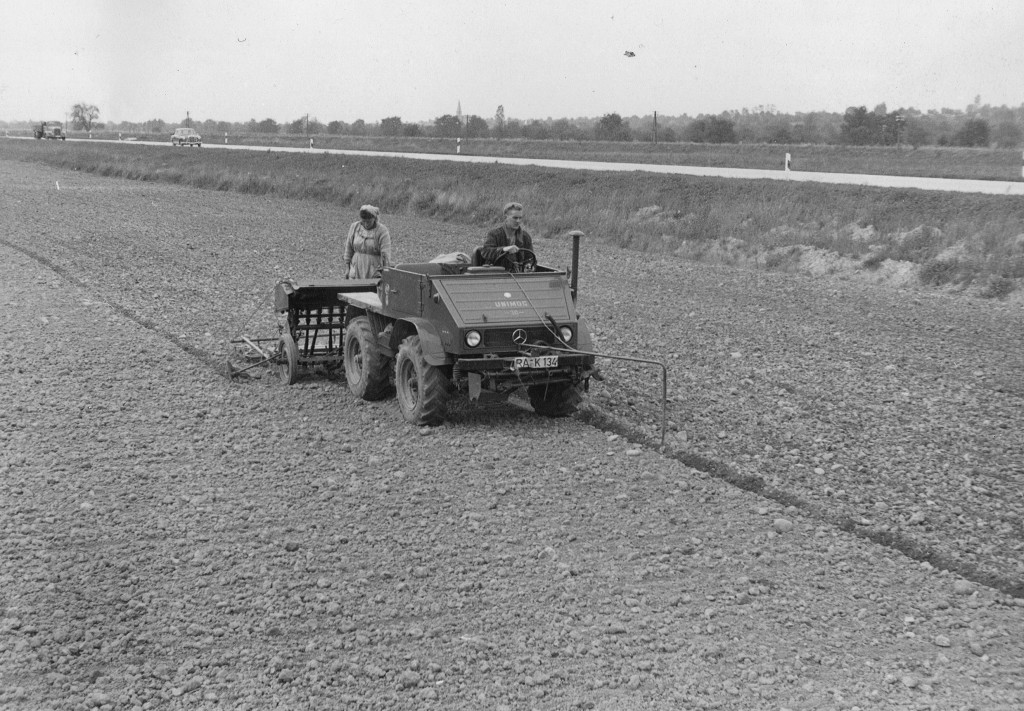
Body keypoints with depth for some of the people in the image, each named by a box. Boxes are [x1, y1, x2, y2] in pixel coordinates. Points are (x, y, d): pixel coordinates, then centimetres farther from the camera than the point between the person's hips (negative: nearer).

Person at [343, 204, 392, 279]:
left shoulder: (382, 231, -11)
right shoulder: (355, 227, 1)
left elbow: (386, 255, -15)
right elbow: (349, 248, 10)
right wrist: (347, 268, 9)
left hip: (375, 273, -3)